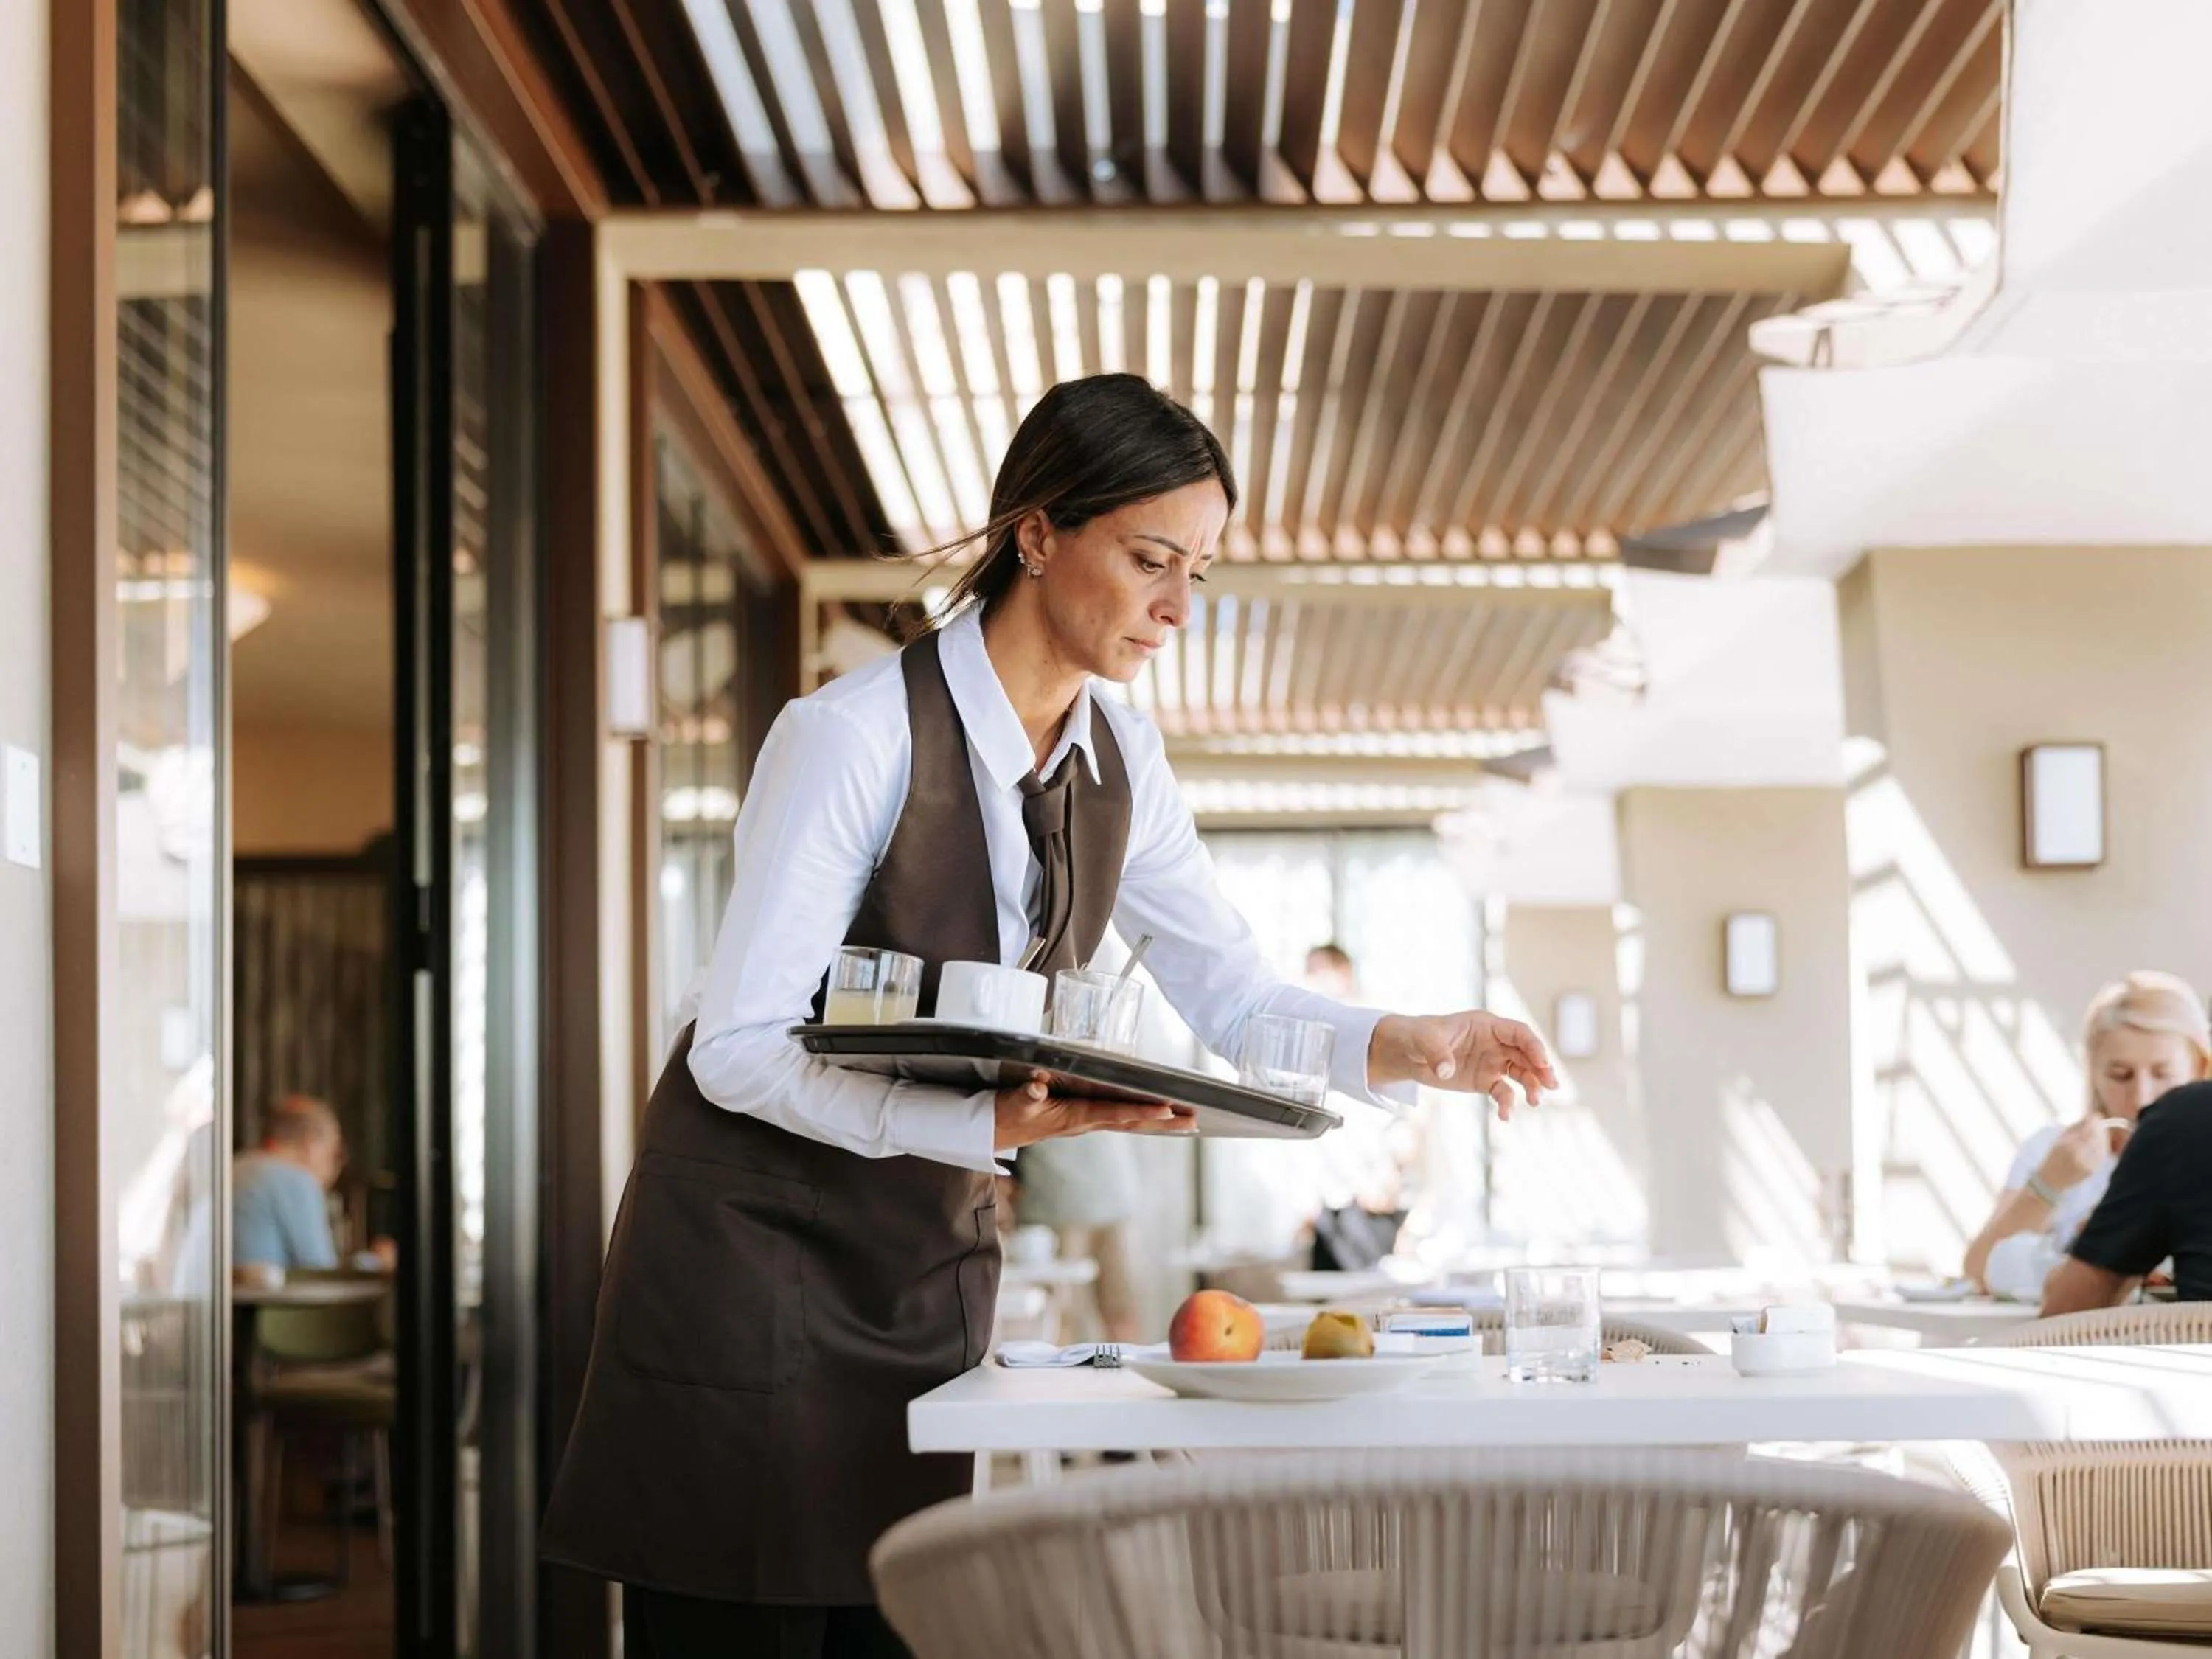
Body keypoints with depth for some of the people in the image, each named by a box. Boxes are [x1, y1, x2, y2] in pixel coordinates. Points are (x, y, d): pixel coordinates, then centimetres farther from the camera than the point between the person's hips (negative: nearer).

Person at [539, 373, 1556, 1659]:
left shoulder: (1118, 758, 1)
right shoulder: (857, 737, -21)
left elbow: (1230, 994, 6)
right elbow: (739, 1046, -23)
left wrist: (1403, 1048, -12)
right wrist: (995, 1124, -33)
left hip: (930, 1264, 6)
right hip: (757, 1255, -6)